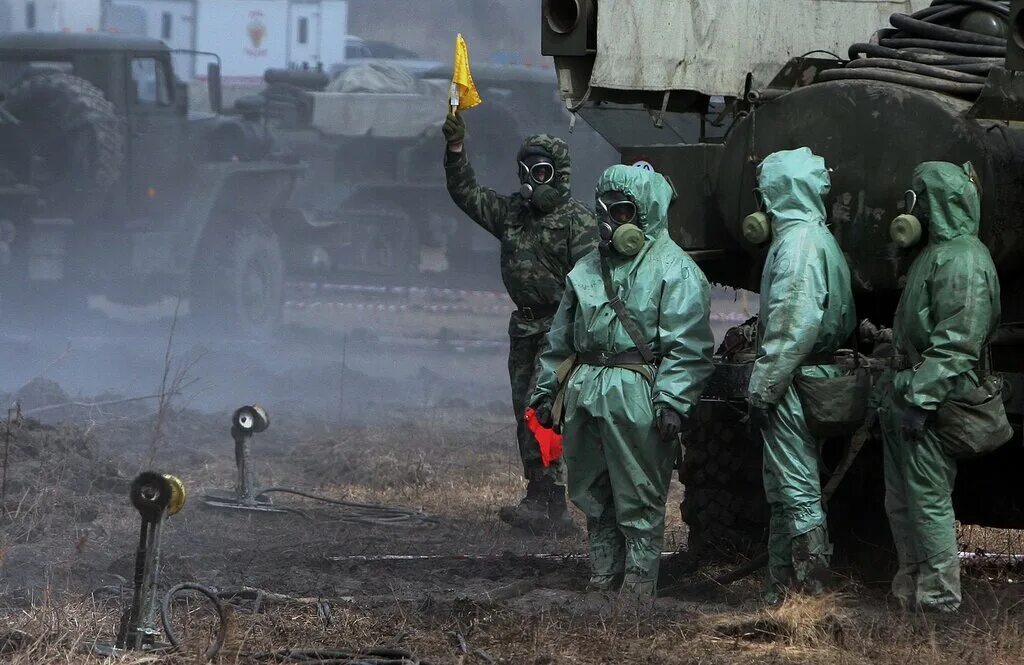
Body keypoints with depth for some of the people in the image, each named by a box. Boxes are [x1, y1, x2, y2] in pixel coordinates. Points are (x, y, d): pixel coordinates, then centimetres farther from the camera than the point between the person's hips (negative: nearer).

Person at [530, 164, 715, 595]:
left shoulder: (674, 270, -4)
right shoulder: (589, 269, 18)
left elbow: (689, 346, -12)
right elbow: (561, 339, 23)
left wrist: (672, 400, -21)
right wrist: (546, 391, 18)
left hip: (636, 397, -7)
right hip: (584, 394, 7)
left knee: (639, 502, -3)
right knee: (592, 496, 13)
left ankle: (638, 587, 0)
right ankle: (601, 580, 22)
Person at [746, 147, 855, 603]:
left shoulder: (798, 241, -16)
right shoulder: (818, 237, 16)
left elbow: (794, 325, -24)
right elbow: (844, 321, 19)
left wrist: (763, 386, -22)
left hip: (794, 382, -11)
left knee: (798, 491, -8)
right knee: (785, 492, 17)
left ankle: (810, 588, -8)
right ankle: (781, 583, 23)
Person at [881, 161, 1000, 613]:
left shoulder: (963, 259, -15)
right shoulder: (938, 251, 18)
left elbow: (957, 342, -22)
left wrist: (922, 397, -25)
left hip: (934, 398, -10)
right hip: (910, 393, 10)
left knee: (929, 501, -7)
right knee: (901, 503, 15)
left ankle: (938, 597, -3)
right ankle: (910, 589, 22)